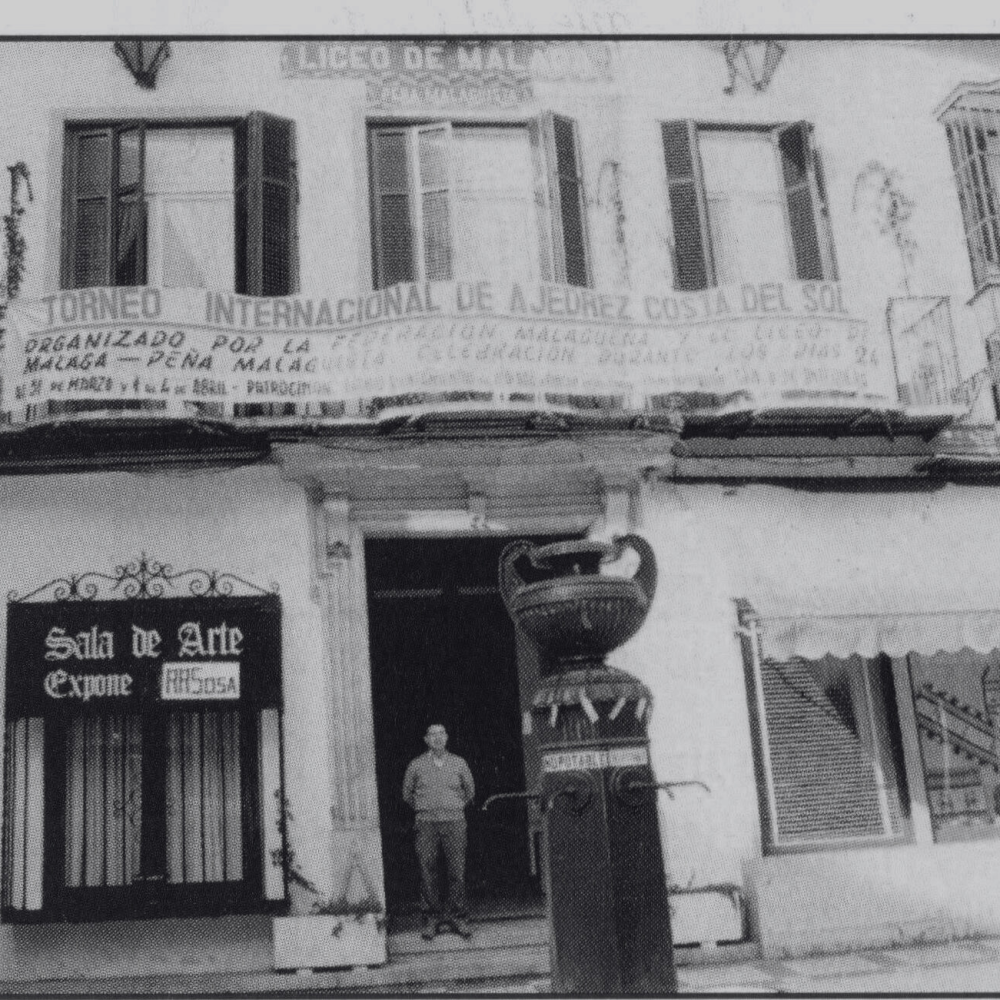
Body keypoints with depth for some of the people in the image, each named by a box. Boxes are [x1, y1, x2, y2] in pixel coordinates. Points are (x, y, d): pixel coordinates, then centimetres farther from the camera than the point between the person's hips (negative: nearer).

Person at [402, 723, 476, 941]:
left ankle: (456, 916, 7)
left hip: (454, 822, 1)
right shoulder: (416, 765, 4)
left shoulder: (458, 763, 6)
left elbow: (469, 790, 22)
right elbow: (407, 794, 18)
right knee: (427, 872, -2)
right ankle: (431, 918, 7)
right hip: (426, 824, 0)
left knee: (457, 871, -3)